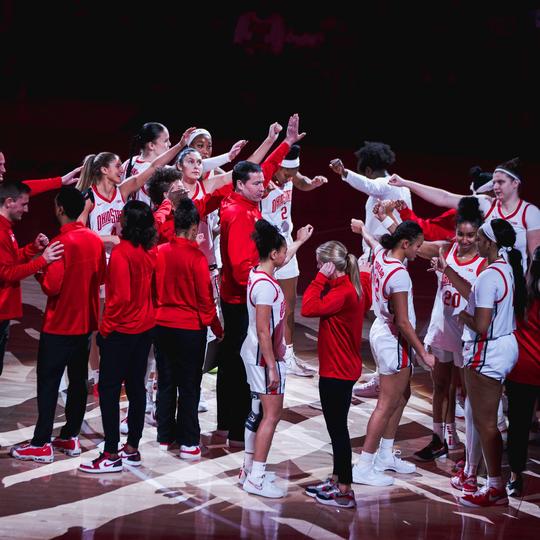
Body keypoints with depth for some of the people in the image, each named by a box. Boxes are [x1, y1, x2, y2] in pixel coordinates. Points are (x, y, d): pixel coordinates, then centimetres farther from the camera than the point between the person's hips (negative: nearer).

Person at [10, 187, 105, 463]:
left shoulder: (61, 243, -19)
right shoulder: (95, 240, 3)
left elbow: (51, 286, -21)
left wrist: (38, 270, -3)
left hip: (58, 326, -7)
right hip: (85, 323, 7)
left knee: (48, 383, -1)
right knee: (78, 380, 13)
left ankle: (41, 444, 0)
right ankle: (71, 437, 19)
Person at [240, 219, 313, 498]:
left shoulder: (257, 272, 5)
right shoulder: (265, 285, -24)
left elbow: (282, 260, 31)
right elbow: (263, 331, -24)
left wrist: (300, 241, 43)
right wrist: (272, 367, -22)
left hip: (255, 354, 10)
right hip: (265, 357, -10)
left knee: (258, 411, 17)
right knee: (272, 414, -7)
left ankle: (250, 469, 25)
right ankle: (256, 478, -6)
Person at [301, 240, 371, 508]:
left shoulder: (342, 292, -23)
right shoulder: (355, 285, 6)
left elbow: (309, 308, -29)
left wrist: (320, 278, -21)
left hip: (336, 371, -10)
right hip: (345, 368, 10)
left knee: (337, 428, -3)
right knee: (337, 426, 19)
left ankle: (344, 492, 2)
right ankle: (336, 481, 30)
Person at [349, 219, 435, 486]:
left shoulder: (381, 254, -1)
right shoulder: (399, 274, -26)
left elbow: (370, 239, 27)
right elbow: (403, 322, -24)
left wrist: (362, 227, 50)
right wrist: (423, 353, -19)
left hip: (382, 331, 10)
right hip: (393, 341, -10)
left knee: (402, 395, 21)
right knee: (387, 404, -4)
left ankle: (385, 455, 30)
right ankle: (364, 468, -2)